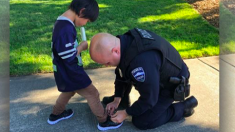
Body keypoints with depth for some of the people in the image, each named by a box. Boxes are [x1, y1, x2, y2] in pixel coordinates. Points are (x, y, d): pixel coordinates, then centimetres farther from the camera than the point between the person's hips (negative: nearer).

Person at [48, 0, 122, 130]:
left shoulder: (61, 22, 3)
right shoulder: (66, 29, -30)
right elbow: (70, 58, -27)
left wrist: (78, 46, 0)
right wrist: (82, 46, -13)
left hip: (65, 72, 10)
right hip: (70, 73, -10)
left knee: (69, 91, 32)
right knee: (92, 94, 6)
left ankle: (55, 114, 50)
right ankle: (104, 121, 24)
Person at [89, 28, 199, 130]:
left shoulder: (142, 62, -43)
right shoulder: (125, 41, -15)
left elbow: (149, 98, -28)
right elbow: (121, 73, 2)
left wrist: (126, 113, -13)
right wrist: (117, 99, 6)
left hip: (171, 85, -8)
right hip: (157, 75, 8)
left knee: (140, 122, -1)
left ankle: (183, 107, 6)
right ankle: (123, 100, 26)